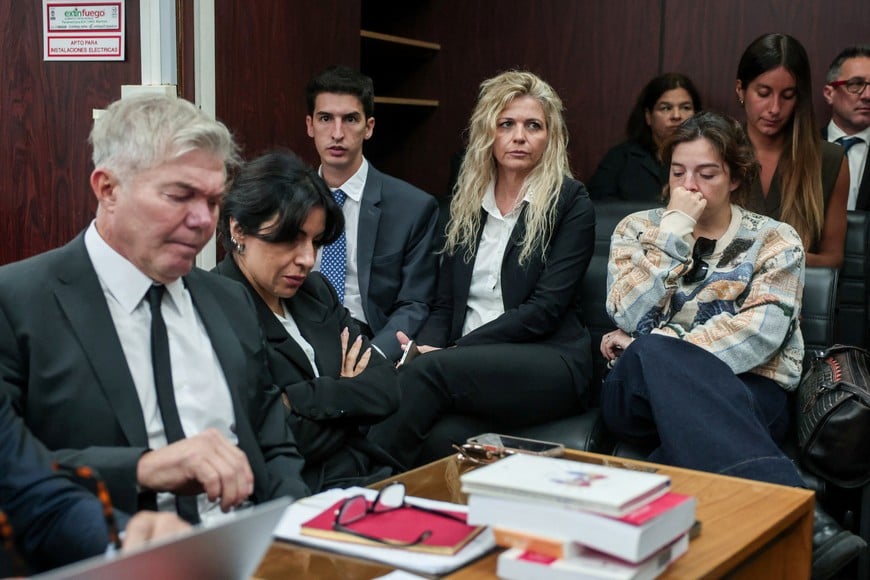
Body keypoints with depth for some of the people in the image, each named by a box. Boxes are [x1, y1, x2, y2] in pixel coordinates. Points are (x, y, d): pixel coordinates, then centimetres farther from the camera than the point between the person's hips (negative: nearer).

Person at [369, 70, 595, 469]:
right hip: (470, 362, 3)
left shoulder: (570, 204, 1)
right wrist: (423, 347, -9)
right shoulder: (466, 203, 17)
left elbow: (545, 308, -9)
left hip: (549, 365, -3)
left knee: (431, 370, -35)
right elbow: (445, 304, 14)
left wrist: (456, 349, -17)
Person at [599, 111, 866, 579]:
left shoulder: (774, 240, 12)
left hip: (745, 390, -1)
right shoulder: (637, 229, 18)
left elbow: (761, 330, -7)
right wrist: (676, 229, -2)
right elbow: (630, 316, 0)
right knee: (653, 353, -37)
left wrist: (660, 352, -17)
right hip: (642, 393, 2)